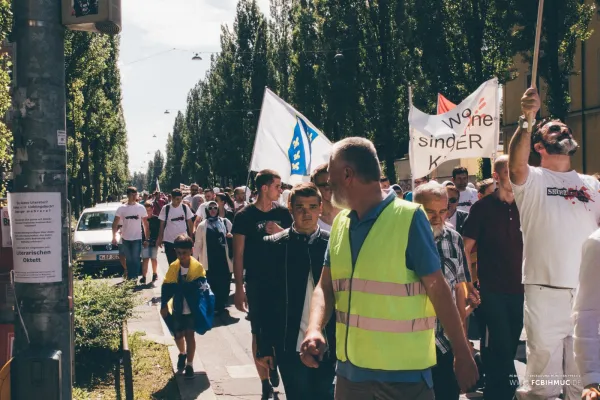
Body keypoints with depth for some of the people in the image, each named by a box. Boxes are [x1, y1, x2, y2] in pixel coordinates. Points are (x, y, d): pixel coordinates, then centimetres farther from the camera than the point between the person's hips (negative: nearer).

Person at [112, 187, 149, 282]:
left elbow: (145, 224, 4)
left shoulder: (141, 208, 1)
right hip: (125, 239, 1)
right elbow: (115, 223, 0)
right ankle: (129, 278, 16)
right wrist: (114, 237, -9)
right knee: (128, 260, 9)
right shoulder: (121, 208, 1)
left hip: (137, 238, -1)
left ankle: (134, 278, -4)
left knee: (136, 260, -5)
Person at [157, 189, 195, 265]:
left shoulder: (185, 207, -2)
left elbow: (189, 223, 5)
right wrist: (160, 239, 2)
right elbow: (162, 225, 2)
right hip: (169, 241, -1)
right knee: (172, 264, 7)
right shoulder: (165, 209, -4)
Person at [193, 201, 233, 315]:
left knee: (224, 282, 3)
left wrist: (232, 236, -10)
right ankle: (213, 306, 11)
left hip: (223, 258, 1)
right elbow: (198, 244, 4)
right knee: (212, 284, 0)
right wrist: (195, 259, 1)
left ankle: (221, 305, 18)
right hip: (209, 260, -1)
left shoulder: (225, 222, 5)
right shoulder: (202, 225, 3)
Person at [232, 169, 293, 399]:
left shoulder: (282, 212, 3)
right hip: (256, 283, -3)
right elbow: (238, 254, -4)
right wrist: (239, 288, -8)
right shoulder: (244, 216, -6)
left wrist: (282, 233, -13)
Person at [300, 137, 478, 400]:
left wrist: (462, 354, -8)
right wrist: (314, 329, -13)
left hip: (402, 370, -5)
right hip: (350, 366, 5)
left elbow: (438, 289, -10)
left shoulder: (408, 218, -11)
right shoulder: (339, 223, 6)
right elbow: (326, 286, 5)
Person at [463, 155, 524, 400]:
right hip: (491, 291, -4)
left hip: (519, 291, 4)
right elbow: (465, 249, -3)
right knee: (500, 350, -5)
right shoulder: (483, 207, -4)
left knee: (508, 350, 12)